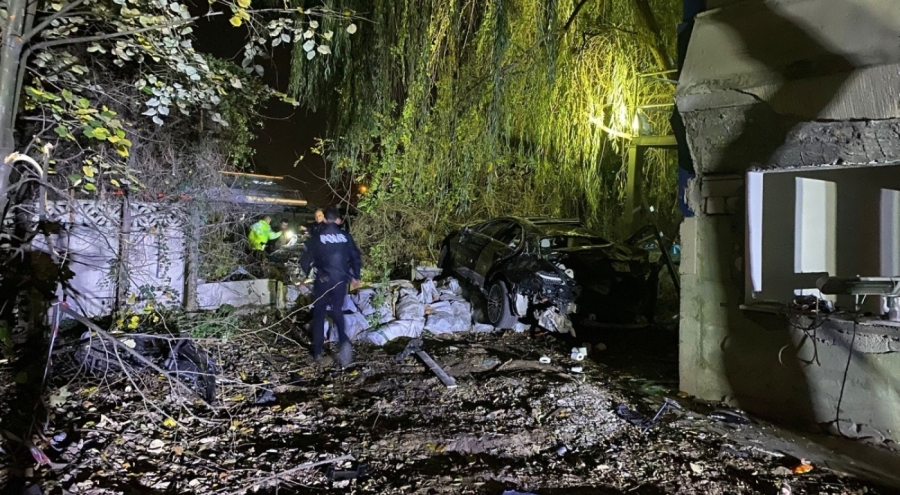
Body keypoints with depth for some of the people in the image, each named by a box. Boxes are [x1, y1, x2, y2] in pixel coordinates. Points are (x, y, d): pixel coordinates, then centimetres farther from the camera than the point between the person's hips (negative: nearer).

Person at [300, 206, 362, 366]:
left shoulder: (317, 237, -4)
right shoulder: (346, 236, 2)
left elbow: (307, 259, -1)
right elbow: (356, 257, 4)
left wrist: (305, 272, 20)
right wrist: (355, 277, 17)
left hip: (323, 281, -2)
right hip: (341, 281, 2)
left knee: (319, 315, 13)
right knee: (337, 312, 18)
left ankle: (317, 351, 17)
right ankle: (344, 341, -8)